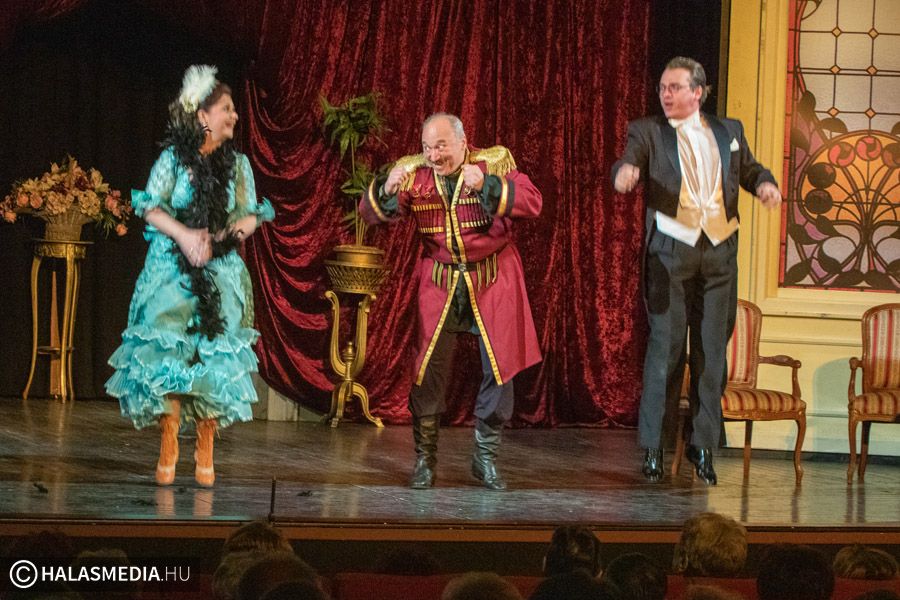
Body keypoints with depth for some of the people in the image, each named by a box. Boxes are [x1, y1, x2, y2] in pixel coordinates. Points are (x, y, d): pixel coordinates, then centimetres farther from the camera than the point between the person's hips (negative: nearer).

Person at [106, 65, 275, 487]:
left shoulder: (238, 163, 9)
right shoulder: (173, 158, 1)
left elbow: (251, 216, 7)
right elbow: (151, 207, -4)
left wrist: (220, 236, -13)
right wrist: (184, 235, -19)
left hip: (220, 273, 2)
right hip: (173, 271, -2)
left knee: (213, 358, -4)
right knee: (168, 353, -10)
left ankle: (205, 452, 2)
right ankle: (168, 448, -2)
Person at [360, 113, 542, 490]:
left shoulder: (495, 163, -9)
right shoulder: (414, 173, -4)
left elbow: (532, 203, -22)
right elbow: (371, 214, -5)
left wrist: (486, 185, -36)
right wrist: (387, 189, -27)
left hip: (492, 280, -1)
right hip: (439, 283, 1)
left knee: (500, 368, 1)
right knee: (428, 370, -2)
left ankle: (486, 459, 16)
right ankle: (424, 460, 11)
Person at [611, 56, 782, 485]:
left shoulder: (728, 131, 14)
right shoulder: (648, 131, 3)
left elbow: (749, 169, 15)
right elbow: (629, 162, -13)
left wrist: (764, 183, -8)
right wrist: (626, 171, -37)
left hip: (719, 254, 3)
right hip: (670, 252, -3)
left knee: (712, 350, 4)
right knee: (665, 346, -4)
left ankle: (703, 444, 13)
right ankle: (652, 446, 3)